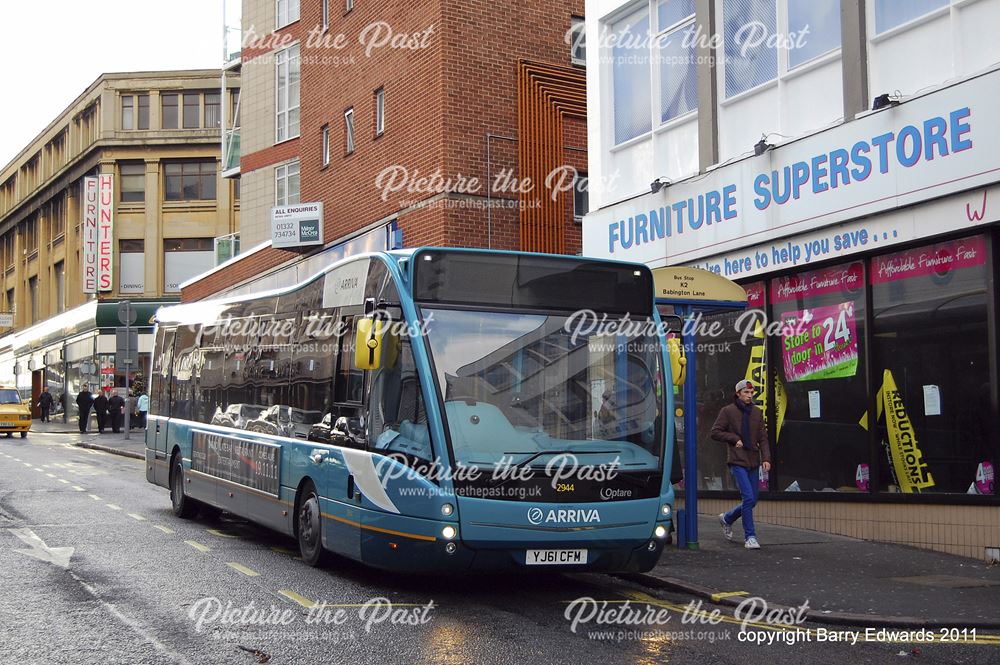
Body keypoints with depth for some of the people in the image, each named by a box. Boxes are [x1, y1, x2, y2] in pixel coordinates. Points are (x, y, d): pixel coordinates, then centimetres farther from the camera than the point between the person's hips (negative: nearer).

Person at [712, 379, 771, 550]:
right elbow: (715, 432, -1)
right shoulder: (728, 411, -2)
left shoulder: (757, 412, 11)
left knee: (752, 500, 9)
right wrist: (734, 439, -10)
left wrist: (766, 458, -4)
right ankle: (750, 537, -7)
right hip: (737, 461, -5)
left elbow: (763, 438, 9)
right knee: (748, 497, -15)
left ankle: (727, 518, 35)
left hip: (753, 462, 5)